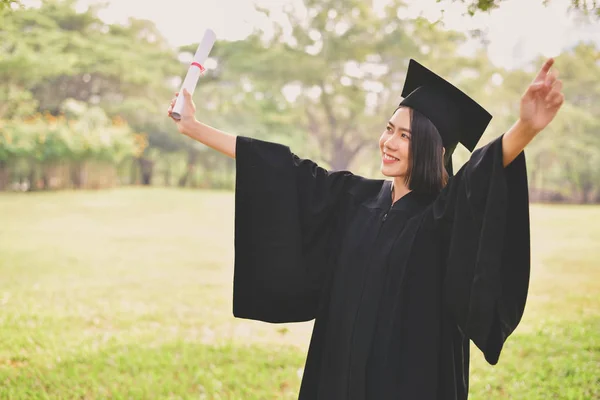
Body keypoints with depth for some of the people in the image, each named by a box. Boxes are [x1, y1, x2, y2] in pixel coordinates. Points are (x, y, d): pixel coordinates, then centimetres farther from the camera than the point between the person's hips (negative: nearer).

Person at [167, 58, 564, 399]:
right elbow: (284, 171, 9)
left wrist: (527, 128, -54)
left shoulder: (447, 209, -12)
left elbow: (486, 169, -32)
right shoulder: (355, 196, 4)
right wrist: (196, 128, 12)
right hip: (342, 367, 6)